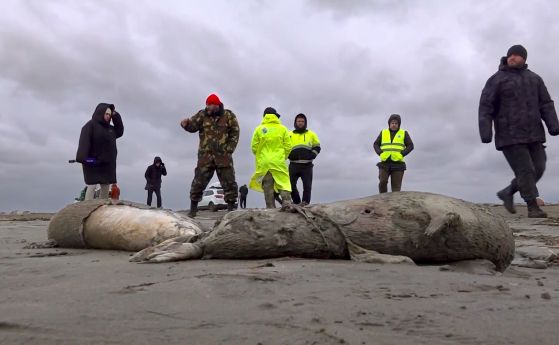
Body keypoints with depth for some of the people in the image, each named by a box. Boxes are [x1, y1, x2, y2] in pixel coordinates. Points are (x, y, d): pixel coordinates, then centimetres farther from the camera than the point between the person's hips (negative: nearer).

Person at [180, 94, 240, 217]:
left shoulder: (228, 116, 4)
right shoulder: (202, 115, 7)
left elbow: (235, 134, 3)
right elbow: (193, 126, -3)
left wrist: (228, 150, -5)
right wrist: (186, 124, -26)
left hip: (223, 156, 0)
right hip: (205, 156, 1)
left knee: (229, 183, 3)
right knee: (199, 182, -2)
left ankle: (231, 208, 14)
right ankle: (193, 208, 8)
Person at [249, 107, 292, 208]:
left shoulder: (259, 129, 3)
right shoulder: (282, 128, 3)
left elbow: (254, 147, 3)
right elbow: (288, 146, 2)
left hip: (263, 163, 1)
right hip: (279, 162, -1)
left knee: (267, 186, 4)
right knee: (284, 183, 2)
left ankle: (271, 207, 3)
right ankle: (286, 202, -15)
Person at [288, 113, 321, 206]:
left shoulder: (312, 134, 15)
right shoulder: (290, 135, 14)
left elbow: (317, 147, 15)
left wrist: (312, 155, -4)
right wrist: (289, 155, -4)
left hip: (307, 165, 0)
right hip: (294, 165, 1)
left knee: (307, 185, -4)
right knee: (291, 184, -4)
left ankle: (305, 202, 3)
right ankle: (296, 203, 9)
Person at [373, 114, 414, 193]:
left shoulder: (404, 133, 7)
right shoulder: (383, 132, 12)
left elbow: (410, 146, 2)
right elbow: (375, 144, 10)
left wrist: (401, 154, -13)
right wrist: (380, 153, -8)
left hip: (398, 163, -1)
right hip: (385, 163, 1)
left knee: (396, 186, -2)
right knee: (382, 182, -13)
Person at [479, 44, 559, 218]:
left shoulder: (534, 79, 13)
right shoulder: (496, 80, -2)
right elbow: (485, 107, -9)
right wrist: (485, 131, -20)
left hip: (532, 134, 5)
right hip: (510, 135, -5)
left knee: (537, 168, 3)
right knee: (525, 170, -8)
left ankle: (507, 192, 21)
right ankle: (533, 207, 3)